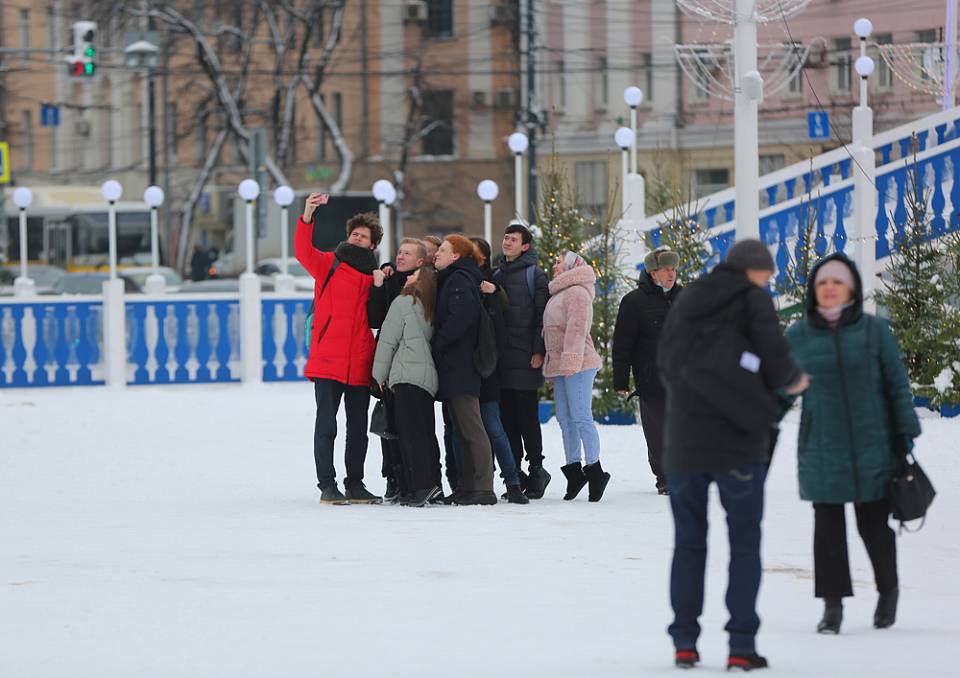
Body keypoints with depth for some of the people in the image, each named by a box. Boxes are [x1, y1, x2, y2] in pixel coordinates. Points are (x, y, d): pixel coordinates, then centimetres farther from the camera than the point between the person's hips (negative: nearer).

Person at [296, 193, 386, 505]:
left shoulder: (374, 275, 15)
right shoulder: (330, 264, 5)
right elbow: (304, 252, -16)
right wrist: (307, 218, -28)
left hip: (360, 365, 4)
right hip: (328, 362, -4)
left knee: (358, 428, 9)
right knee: (326, 426, -5)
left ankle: (354, 485, 17)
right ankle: (327, 485, -2)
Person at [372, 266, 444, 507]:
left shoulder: (403, 303, -3)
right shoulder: (429, 308, 18)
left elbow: (388, 340, -2)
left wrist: (380, 375, 5)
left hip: (407, 376, -8)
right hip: (429, 378, 8)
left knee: (411, 432, -11)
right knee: (426, 432, 9)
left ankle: (422, 485, -20)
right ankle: (432, 482, 6)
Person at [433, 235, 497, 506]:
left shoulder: (460, 279, -9)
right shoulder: (449, 279, 21)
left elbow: (461, 316, -21)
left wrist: (438, 344, -15)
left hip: (460, 365, -10)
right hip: (454, 366, 10)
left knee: (471, 428, -11)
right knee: (462, 430, 11)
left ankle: (484, 488, -13)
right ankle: (467, 486, 14)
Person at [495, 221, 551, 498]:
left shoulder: (534, 275, -1)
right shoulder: (497, 275, 17)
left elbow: (542, 315, -6)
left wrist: (539, 351, -13)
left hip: (525, 359, -6)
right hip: (501, 358, 6)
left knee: (527, 416, -5)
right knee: (507, 416, 5)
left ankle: (536, 469, 3)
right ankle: (514, 474, 9)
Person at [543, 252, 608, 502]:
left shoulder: (576, 293, -9)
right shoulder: (558, 295, 23)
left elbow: (577, 329, -19)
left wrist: (571, 360, -26)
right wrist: (551, 368, 24)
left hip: (577, 365, -10)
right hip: (560, 366, 10)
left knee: (581, 417, -12)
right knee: (565, 419, 9)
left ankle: (594, 469, -11)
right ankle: (574, 469, 13)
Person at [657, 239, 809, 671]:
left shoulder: (686, 302, 12)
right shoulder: (752, 299, -3)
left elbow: (666, 364, 14)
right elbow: (773, 356, -11)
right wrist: (791, 380, 8)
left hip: (684, 439, 4)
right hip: (738, 441, -4)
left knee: (688, 542, 11)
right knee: (744, 544, 3)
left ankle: (684, 642, 7)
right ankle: (741, 644, -4)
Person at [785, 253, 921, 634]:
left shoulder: (874, 331, -1)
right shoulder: (798, 336, 3)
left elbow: (897, 385, 3)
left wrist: (907, 434, 1)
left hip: (872, 447, -1)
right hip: (822, 452, 1)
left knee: (874, 524, 5)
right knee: (828, 526, 1)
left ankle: (888, 591, 29)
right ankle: (832, 604, 10)